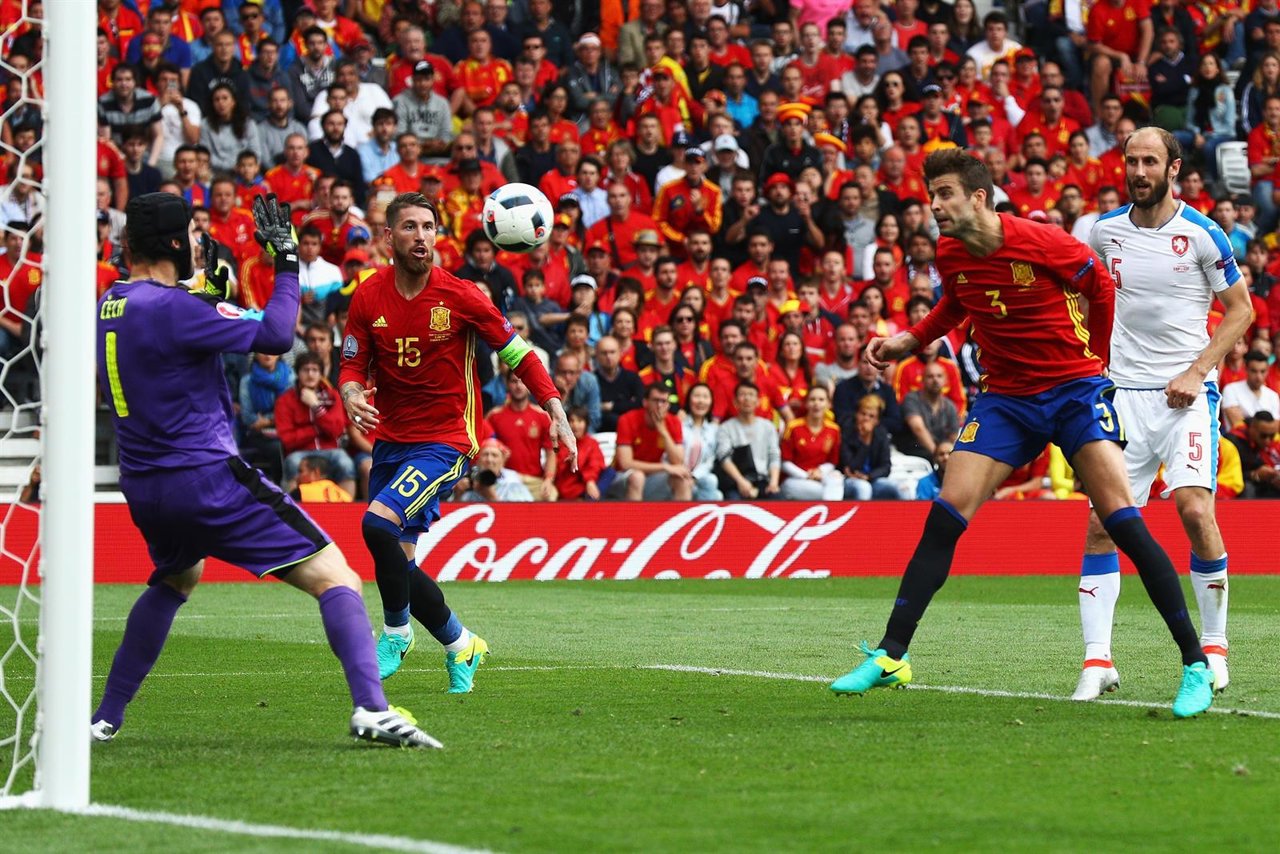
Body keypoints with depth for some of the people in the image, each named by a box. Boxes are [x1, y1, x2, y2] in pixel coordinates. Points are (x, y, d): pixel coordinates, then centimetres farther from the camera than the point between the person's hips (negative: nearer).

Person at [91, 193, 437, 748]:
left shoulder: (108, 306, 10)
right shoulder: (173, 308, -16)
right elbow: (276, 335, -17)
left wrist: (210, 290, 23)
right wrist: (287, 262, -6)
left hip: (143, 489, 9)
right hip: (208, 481, -9)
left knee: (174, 580, 37)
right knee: (334, 577, -8)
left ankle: (104, 718, 31)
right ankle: (370, 708, -27)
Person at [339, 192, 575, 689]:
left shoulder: (460, 296, -9)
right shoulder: (368, 298, -1)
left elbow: (516, 352, -1)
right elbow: (353, 367, 5)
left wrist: (555, 410, -8)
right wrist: (352, 394, -19)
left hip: (446, 442, -5)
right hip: (391, 440, 5)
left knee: (378, 523, -25)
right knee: (396, 564, 4)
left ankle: (396, 634, -6)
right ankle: (459, 646, 24)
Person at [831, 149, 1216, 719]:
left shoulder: (1041, 242, -17)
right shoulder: (950, 254, -1)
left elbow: (1101, 288, 1)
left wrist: (1092, 361, 10)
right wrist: (910, 340, 9)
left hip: (1073, 388, -5)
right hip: (1005, 398, 5)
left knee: (1122, 519, -15)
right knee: (945, 515, -8)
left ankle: (1195, 665, -10)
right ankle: (891, 657, -3)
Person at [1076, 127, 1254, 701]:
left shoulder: (1201, 235, -5)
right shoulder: (1106, 232, 6)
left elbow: (1240, 309, 2)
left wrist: (1198, 370, -9)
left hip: (1187, 393, -3)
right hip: (1124, 391, 3)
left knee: (1195, 508, -19)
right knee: (1102, 520, -7)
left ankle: (1213, 645, -1)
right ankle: (1097, 660, -5)